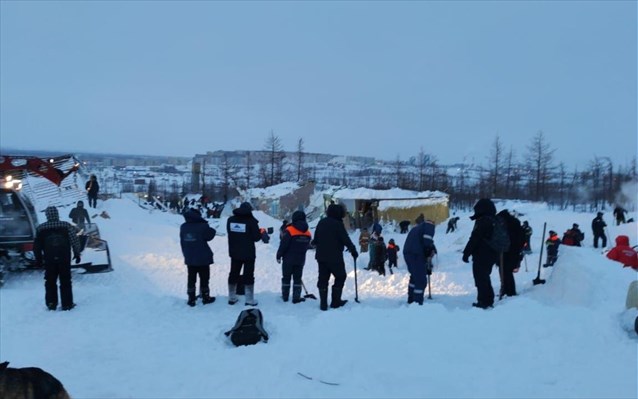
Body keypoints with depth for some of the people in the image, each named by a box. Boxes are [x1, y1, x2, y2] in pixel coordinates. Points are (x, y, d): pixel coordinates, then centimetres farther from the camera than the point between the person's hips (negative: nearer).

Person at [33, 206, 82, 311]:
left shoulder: (41, 229, -2)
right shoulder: (66, 226, -7)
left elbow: (37, 246, 3)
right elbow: (75, 241, -5)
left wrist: (38, 259, 13)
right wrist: (77, 254, 6)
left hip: (49, 260, 1)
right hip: (64, 259, -1)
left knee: (50, 282, 13)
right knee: (65, 282, 7)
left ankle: (51, 304, 13)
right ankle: (67, 304, 7)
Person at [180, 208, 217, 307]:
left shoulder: (183, 227, -1)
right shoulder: (202, 226, -19)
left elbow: (182, 243, 6)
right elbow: (210, 235, -8)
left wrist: (186, 254, 16)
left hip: (189, 259, 5)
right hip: (203, 258, -5)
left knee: (191, 279, 13)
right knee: (204, 278, 9)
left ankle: (191, 299, 17)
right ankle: (205, 298, 18)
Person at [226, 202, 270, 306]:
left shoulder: (230, 220, 3)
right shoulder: (251, 221, -14)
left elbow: (231, 234, 13)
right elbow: (256, 237, -12)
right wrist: (262, 233, 7)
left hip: (234, 253, 5)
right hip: (248, 254, -5)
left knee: (233, 274, 15)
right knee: (248, 276, 2)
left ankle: (232, 298, 21)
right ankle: (249, 300, 3)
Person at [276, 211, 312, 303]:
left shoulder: (289, 230, -16)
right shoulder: (308, 233, 1)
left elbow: (283, 245, -16)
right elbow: (307, 246, 10)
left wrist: (279, 255, -5)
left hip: (288, 259, -3)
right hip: (301, 260, 3)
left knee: (286, 277, 11)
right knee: (297, 278, 11)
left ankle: (285, 296, 16)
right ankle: (296, 298, 8)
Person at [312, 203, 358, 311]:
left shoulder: (321, 223, 9)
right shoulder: (338, 224, -12)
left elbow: (316, 239, 18)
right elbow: (346, 239, -14)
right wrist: (353, 250, -3)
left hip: (321, 256, 7)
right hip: (335, 257, -6)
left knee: (323, 279, 10)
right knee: (340, 277, 8)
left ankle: (323, 303, 9)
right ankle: (335, 301, 8)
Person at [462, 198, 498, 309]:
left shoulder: (482, 221, -17)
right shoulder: (495, 221, 12)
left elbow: (474, 239, -21)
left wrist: (466, 253, -15)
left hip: (481, 256, -9)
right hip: (491, 256, 9)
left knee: (480, 279, -2)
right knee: (485, 278, 20)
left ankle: (484, 301, -1)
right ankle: (489, 300, 26)